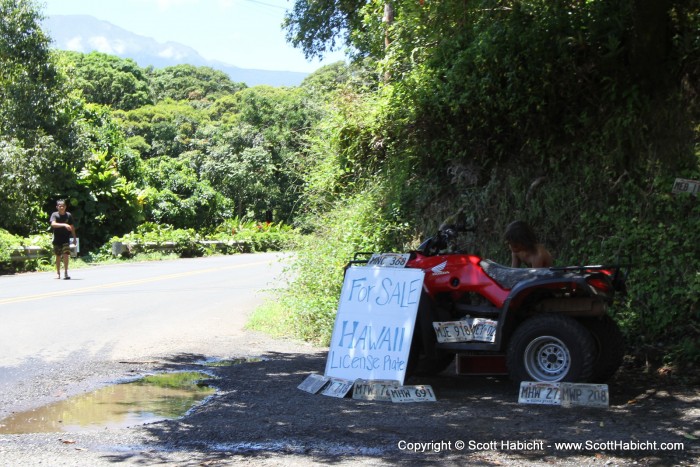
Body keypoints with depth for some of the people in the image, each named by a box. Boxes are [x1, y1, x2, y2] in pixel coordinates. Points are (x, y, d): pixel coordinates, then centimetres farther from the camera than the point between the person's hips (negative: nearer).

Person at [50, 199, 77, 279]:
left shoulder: (68, 215, 0)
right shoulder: (54, 215, -7)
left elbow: (72, 227, 10)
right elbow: (53, 224, -26)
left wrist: (74, 238, 12)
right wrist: (64, 225, -37)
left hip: (66, 239, 1)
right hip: (57, 239, 0)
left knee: (66, 255, -12)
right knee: (58, 256, 8)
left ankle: (65, 272, -8)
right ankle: (58, 273, 19)